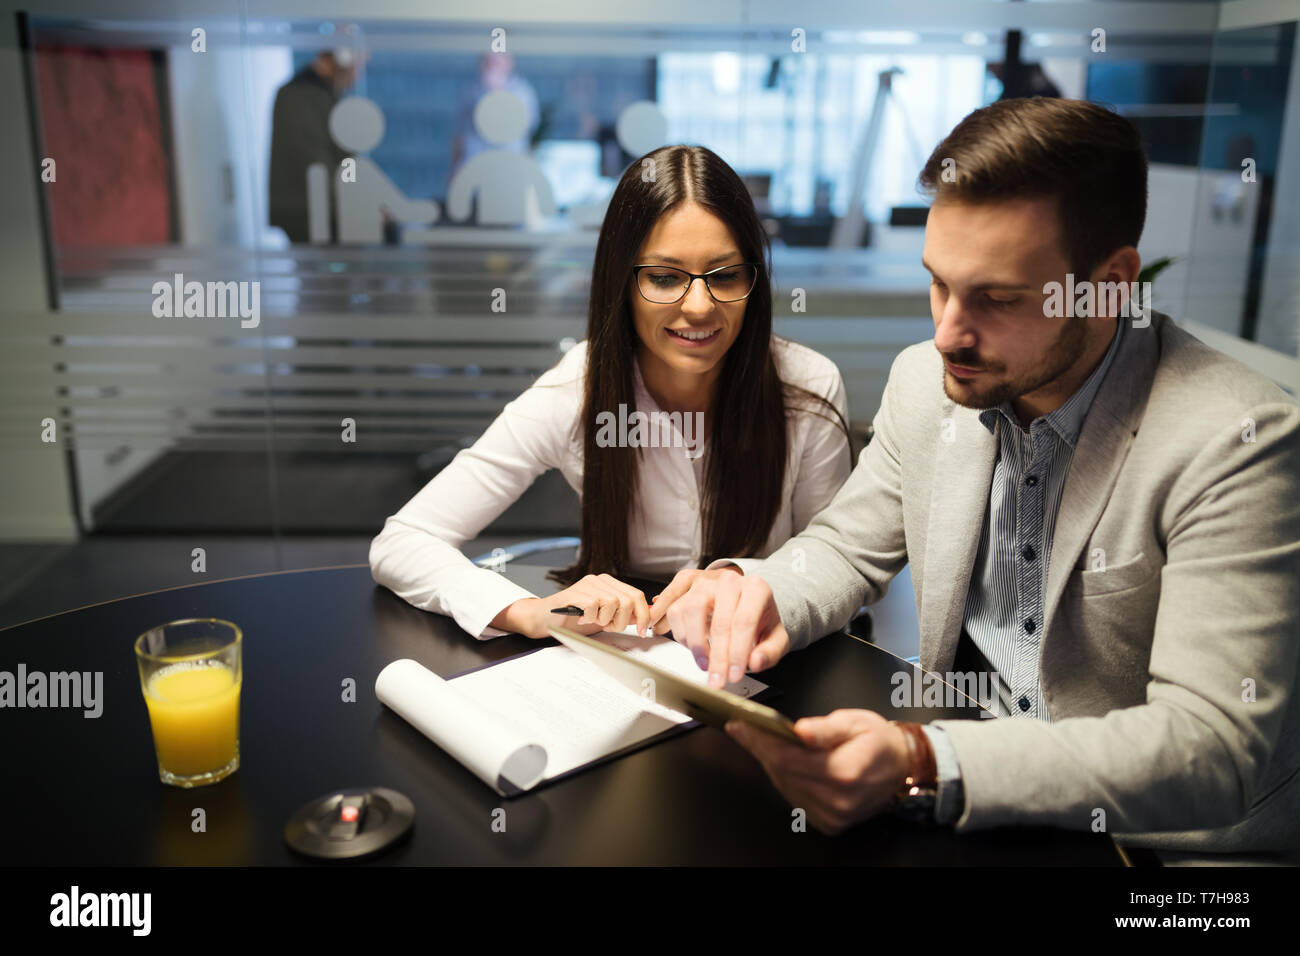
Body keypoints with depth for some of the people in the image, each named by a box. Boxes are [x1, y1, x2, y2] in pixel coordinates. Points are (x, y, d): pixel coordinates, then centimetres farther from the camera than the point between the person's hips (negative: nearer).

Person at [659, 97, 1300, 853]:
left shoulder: (1236, 440, -22)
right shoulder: (926, 381, -4)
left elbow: (1217, 746, -26)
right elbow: (847, 548, 8)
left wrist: (924, 765, -38)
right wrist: (751, 592, -16)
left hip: (1162, 836, -4)